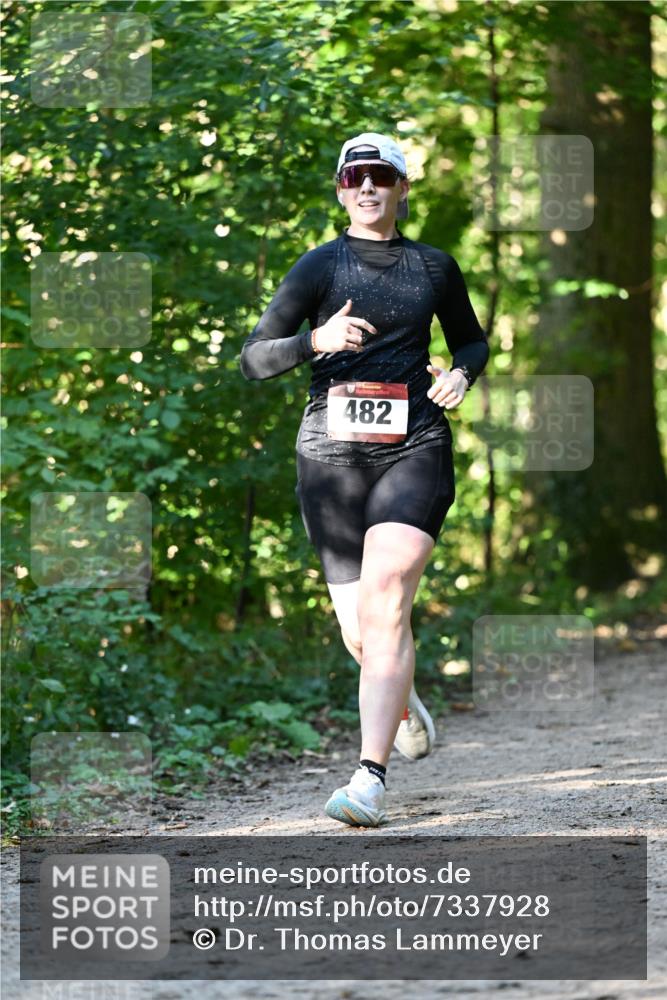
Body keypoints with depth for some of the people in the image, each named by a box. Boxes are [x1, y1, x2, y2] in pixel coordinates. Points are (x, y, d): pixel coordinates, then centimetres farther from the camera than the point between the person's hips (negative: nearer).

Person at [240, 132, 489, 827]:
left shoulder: (434, 267, 11)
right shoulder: (321, 266, 4)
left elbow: (472, 340, 28)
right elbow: (252, 360, -2)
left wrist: (460, 375, 5)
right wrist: (316, 339, -19)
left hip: (415, 450, 0)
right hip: (332, 454, 0)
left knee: (385, 592, -23)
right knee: (362, 633, 1)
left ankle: (369, 779, -28)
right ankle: (403, 702, 40)